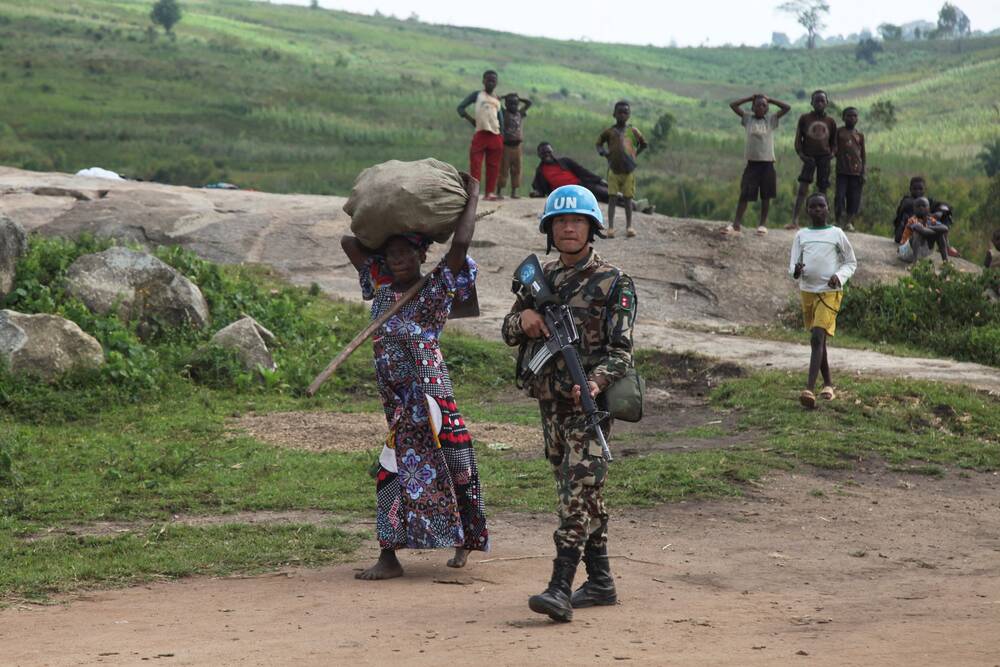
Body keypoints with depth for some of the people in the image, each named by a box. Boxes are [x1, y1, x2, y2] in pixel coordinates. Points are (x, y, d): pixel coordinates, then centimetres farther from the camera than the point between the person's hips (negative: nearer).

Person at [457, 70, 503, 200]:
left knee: (493, 165, 3)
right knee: (475, 163, -10)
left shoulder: (497, 100, 16)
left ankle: (490, 192, 5)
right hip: (481, 134, -4)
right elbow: (461, 107, 0)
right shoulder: (477, 95, 5)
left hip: (495, 135, 4)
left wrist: (502, 136, 9)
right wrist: (471, 120, -7)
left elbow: (500, 118, 18)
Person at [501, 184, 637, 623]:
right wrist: (523, 318, -7)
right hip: (550, 402, 7)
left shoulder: (613, 283, -5)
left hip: (588, 402, -7)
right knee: (577, 493, 12)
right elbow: (509, 334, 17)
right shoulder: (541, 278, 14)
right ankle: (600, 581, 21)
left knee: (579, 492, -14)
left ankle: (560, 588, -21)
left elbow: (620, 349, -11)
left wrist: (594, 382, -30)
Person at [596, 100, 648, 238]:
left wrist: (635, 154, 4)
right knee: (612, 198, -4)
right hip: (613, 169, -1)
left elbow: (644, 145, 17)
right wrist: (602, 151, -7)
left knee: (628, 198, 4)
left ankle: (629, 226, 11)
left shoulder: (633, 131, 5)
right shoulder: (610, 131, 3)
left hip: (628, 170, 1)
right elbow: (599, 143, 13)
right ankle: (610, 227, -4)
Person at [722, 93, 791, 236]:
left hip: (767, 163, 0)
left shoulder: (771, 120, 7)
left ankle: (763, 224, 14)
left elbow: (787, 108, 2)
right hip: (752, 162, 0)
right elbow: (733, 105, 4)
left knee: (766, 196, 5)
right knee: (745, 195, -3)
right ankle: (736, 224, -5)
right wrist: (750, 98, 6)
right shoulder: (748, 119, 7)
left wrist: (770, 100, 5)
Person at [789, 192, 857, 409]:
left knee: (818, 337, -18)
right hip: (807, 291, 5)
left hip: (830, 292, -4)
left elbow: (851, 262, 8)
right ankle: (828, 383, 29)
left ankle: (809, 389, -27)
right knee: (817, 339, 14)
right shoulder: (802, 235, 8)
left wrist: (839, 276, -12)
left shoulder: (836, 234, 0)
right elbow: (793, 263, 9)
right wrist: (796, 270, -16)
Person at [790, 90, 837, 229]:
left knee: (822, 190, 3)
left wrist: (832, 153, -3)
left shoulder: (831, 122, 11)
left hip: (824, 157, 2)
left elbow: (834, 142, 16)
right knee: (802, 188, -13)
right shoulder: (805, 118, 6)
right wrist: (801, 154, -9)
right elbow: (798, 139, 5)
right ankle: (794, 221, -18)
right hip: (809, 157, -2)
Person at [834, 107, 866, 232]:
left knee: (854, 198, 3)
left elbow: (863, 156, 12)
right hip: (842, 170, -3)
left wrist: (863, 172, 4)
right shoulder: (839, 132, 5)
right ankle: (839, 222, -4)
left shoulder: (860, 135, 12)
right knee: (840, 196, -9)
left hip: (856, 171, 3)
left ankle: (849, 222, 13)